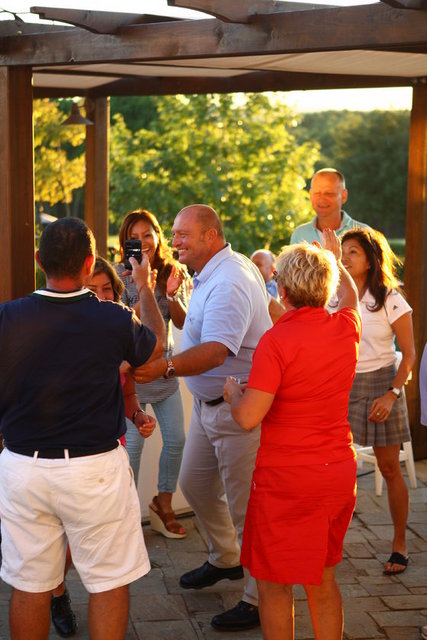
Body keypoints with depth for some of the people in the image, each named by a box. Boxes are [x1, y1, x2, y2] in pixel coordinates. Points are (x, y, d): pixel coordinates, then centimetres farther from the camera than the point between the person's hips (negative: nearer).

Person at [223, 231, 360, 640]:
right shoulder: (346, 327, 0)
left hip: (287, 477, -7)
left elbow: (248, 418, -22)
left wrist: (232, 392, -1)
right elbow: (350, 295, 26)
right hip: (339, 471, 7)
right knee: (323, 578, 21)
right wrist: (334, 257, 42)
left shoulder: (276, 341, -20)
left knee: (274, 584, 9)